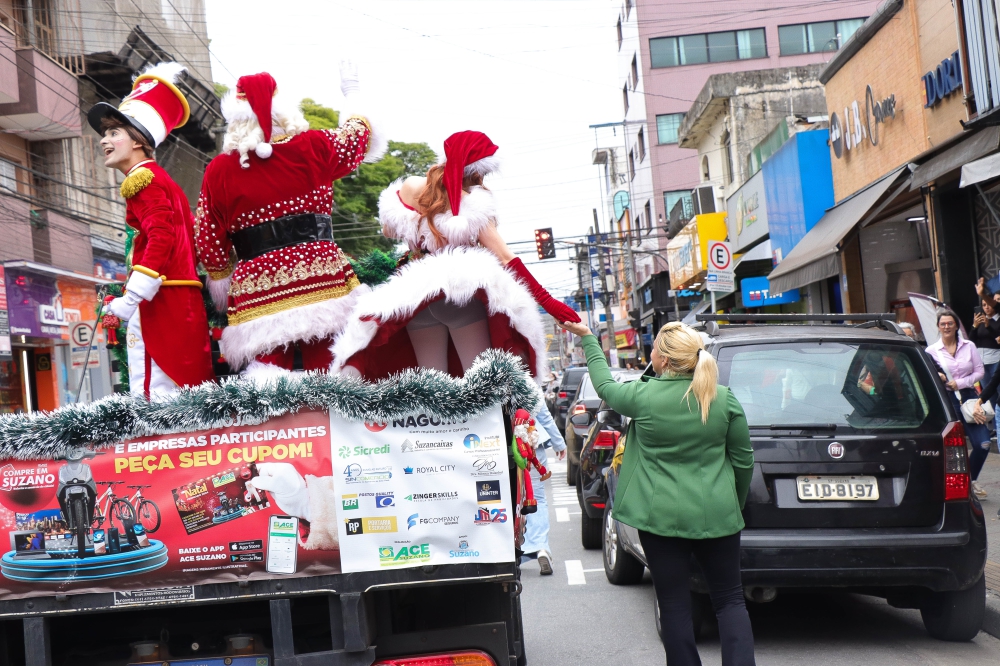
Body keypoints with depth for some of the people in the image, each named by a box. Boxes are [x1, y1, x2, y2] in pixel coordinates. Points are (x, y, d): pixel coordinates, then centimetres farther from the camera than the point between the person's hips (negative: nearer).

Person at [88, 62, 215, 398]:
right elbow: (188, 240, 24)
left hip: (162, 303, -10)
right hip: (181, 303, 10)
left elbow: (161, 236, -19)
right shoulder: (162, 179, 25)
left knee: (158, 393, -13)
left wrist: (131, 297, -22)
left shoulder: (143, 179, -4)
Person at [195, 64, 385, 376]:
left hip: (257, 289, 0)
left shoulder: (218, 171, 3)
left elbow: (209, 244, 8)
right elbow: (357, 135, 23)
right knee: (327, 368, 2)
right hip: (321, 278, 0)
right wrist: (353, 91, 40)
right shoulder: (312, 148, 3)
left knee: (268, 366, 1)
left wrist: (223, 290, 23)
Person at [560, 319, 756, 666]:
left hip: (660, 516, -1)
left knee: (675, 606, 8)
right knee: (730, 600, 11)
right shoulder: (725, 399, -4)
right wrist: (736, 503, 20)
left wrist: (588, 338, 25)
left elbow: (604, 385, 12)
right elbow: (743, 459, 4)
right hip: (717, 515, 2)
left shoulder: (643, 397, -9)